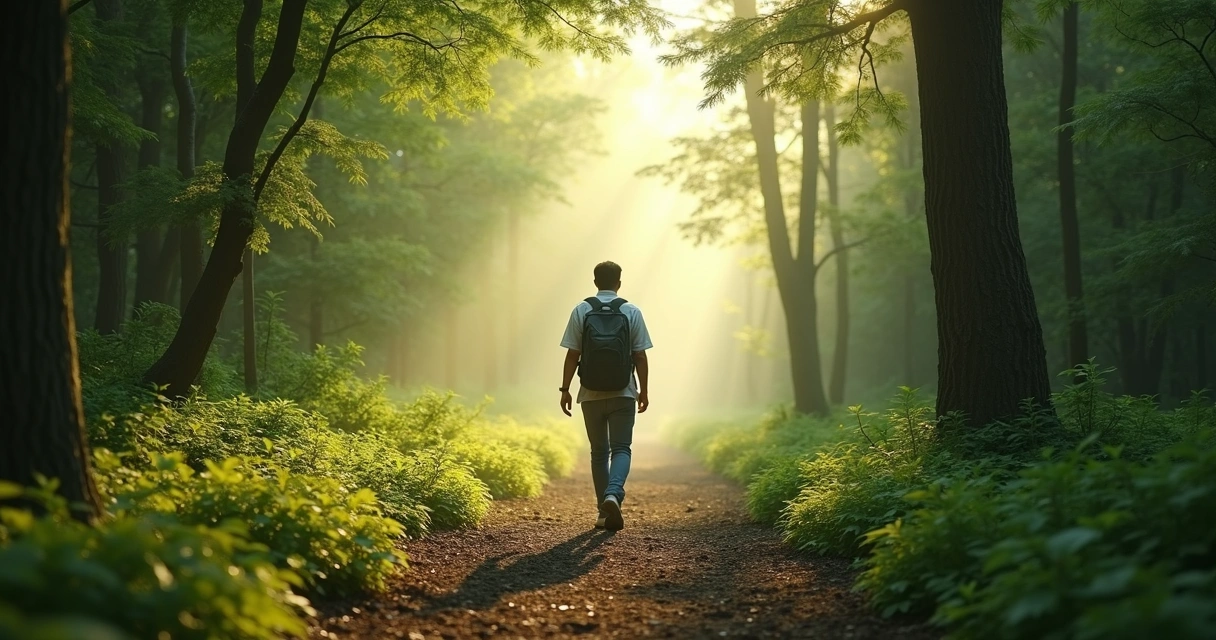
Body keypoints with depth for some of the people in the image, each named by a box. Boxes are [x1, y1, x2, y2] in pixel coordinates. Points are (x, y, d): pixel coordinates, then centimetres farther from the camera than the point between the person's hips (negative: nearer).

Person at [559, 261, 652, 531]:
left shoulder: (581, 311, -2)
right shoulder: (632, 312, -2)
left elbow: (572, 355, -4)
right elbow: (640, 357, -2)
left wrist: (565, 389, 3)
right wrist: (644, 390, 7)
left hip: (591, 394, 1)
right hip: (623, 393, -1)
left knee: (599, 451, 12)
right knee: (621, 448, 1)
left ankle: (604, 511, 13)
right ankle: (613, 495, -25)